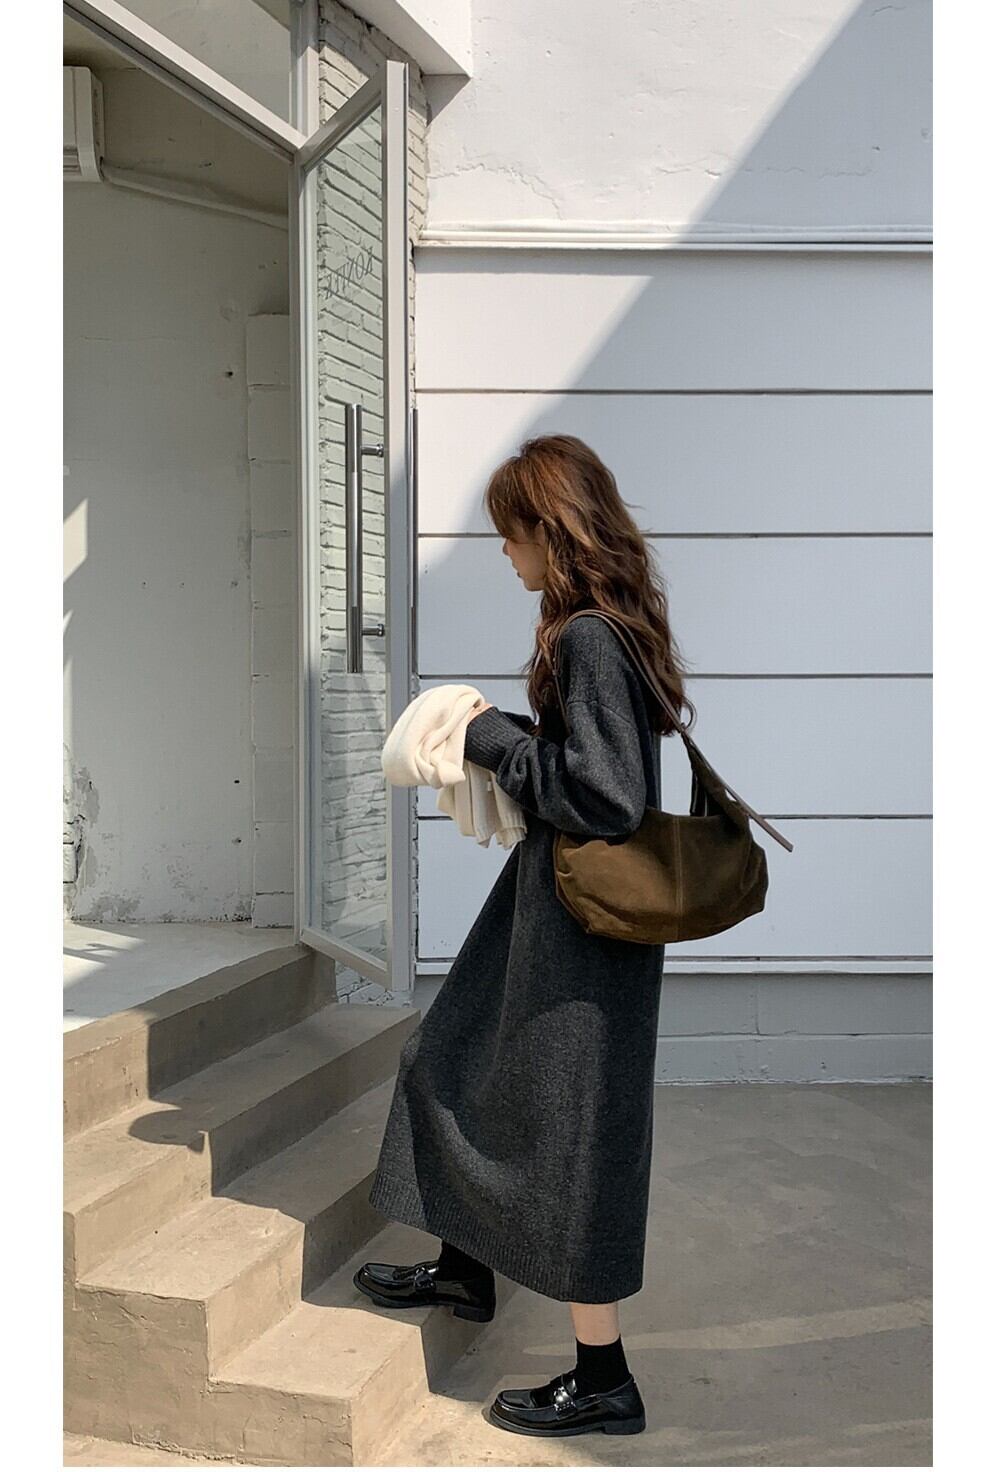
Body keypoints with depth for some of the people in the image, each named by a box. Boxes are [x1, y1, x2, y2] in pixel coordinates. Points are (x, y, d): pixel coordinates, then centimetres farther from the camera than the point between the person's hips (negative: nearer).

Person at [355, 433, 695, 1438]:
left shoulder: (588, 638, -23)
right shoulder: (611, 625, 7)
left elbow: (609, 796, -27)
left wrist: (495, 739, -16)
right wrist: (504, 739, 5)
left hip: (584, 923, -10)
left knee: (565, 1126, 2)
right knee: (458, 1063, 23)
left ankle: (603, 1379, 17)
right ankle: (467, 1267, 43)